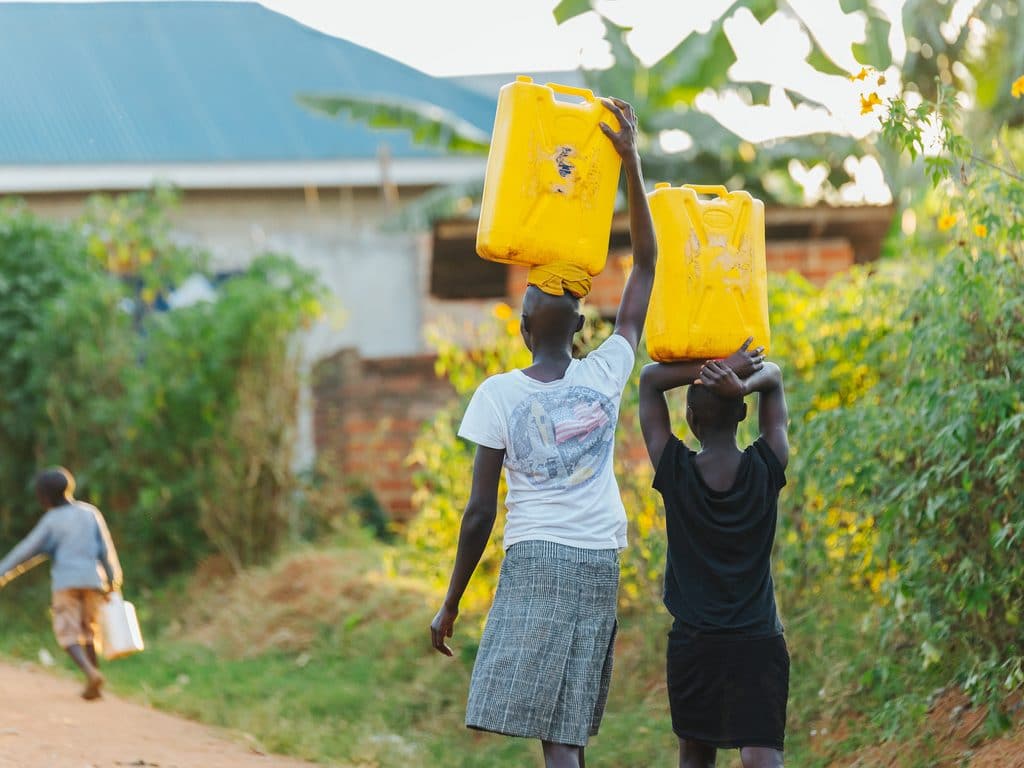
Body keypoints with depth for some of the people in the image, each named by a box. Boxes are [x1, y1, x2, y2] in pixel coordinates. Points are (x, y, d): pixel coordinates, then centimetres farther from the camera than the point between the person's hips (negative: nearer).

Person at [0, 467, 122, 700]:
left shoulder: (52, 520, -2)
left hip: (66, 582, -4)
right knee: (88, 633, 16)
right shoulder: (91, 513, 7)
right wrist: (114, 580, 11)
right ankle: (94, 685, 11)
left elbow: (27, 549, -5)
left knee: (68, 635, -2)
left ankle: (91, 673, -26)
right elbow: (106, 549, 4)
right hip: (93, 580, 4)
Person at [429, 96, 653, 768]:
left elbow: (481, 513, -4)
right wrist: (630, 163, 12)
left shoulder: (498, 396, -5)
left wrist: (451, 603, 6)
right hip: (600, 564, 4)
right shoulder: (605, 377, 3)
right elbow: (647, 265, 12)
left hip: (535, 562, -4)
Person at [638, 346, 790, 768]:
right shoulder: (766, 468, -3)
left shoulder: (675, 471, -5)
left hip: (692, 642, 0)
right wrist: (741, 383, -14)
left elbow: (650, 377, 3)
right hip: (759, 642, 0)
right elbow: (773, 375, 9)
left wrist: (720, 367, -10)